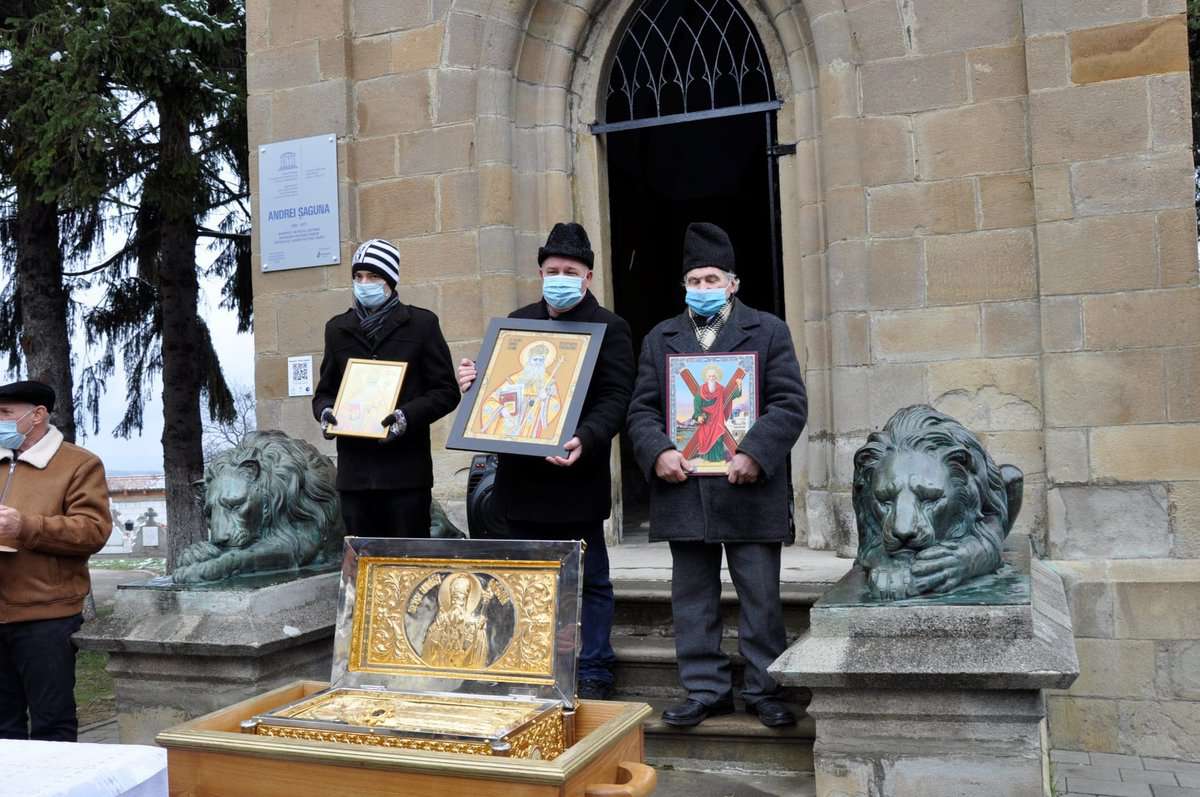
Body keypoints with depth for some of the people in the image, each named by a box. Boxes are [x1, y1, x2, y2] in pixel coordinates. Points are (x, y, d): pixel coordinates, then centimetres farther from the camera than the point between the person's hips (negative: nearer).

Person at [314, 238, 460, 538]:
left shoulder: (421, 324, 5)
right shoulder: (338, 328, 16)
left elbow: (446, 391, 1)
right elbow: (324, 391, 21)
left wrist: (407, 416, -15)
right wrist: (324, 411, -2)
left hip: (406, 469, -3)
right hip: (354, 470, 3)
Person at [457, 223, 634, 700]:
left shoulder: (609, 328, -2)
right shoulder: (517, 322, 15)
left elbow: (615, 400, -12)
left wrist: (584, 439, -29)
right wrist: (474, 381, -1)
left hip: (578, 476, -5)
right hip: (521, 476, 6)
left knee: (589, 579, 4)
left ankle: (593, 673, 16)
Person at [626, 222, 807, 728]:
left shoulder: (767, 331, 7)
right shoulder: (660, 338, 15)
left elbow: (790, 403, -2)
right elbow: (642, 408, 9)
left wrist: (755, 454, -15)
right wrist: (657, 452, -10)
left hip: (749, 490, -2)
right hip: (683, 489, 3)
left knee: (761, 599, 4)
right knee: (692, 600, 8)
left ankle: (764, 691, 17)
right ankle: (705, 690, 19)